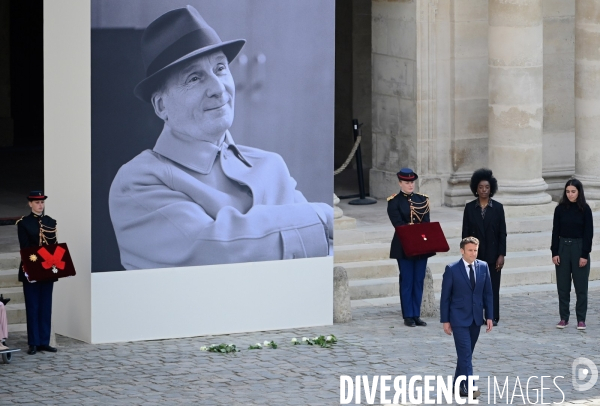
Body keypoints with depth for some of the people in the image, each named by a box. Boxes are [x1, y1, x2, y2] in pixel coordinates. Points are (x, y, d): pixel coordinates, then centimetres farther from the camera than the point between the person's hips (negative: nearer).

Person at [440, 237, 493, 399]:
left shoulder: (483, 267, 2)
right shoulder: (452, 269, -9)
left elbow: (487, 293, 7)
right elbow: (445, 297, -5)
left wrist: (489, 316, 3)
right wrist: (445, 320, -6)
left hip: (476, 318, 4)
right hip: (459, 318, -4)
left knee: (467, 353, 11)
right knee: (465, 353, -11)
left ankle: (458, 385, 22)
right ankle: (469, 387, -14)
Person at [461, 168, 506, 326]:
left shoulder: (498, 208, 1)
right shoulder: (470, 208, 3)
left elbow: (502, 233, 0)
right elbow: (465, 232, 4)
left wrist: (501, 255, -6)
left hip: (492, 254, -1)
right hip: (475, 254, 1)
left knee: (493, 286, 1)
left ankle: (493, 317, 7)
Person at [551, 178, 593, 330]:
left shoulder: (585, 209, -4)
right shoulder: (560, 209, 2)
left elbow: (588, 233, -5)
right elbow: (555, 232, 4)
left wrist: (585, 255, -10)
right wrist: (554, 252, -3)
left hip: (579, 248, -2)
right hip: (563, 248, 2)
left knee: (581, 286, 0)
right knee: (562, 286, 4)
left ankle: (581, 319, 6)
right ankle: (564, 318, 12)